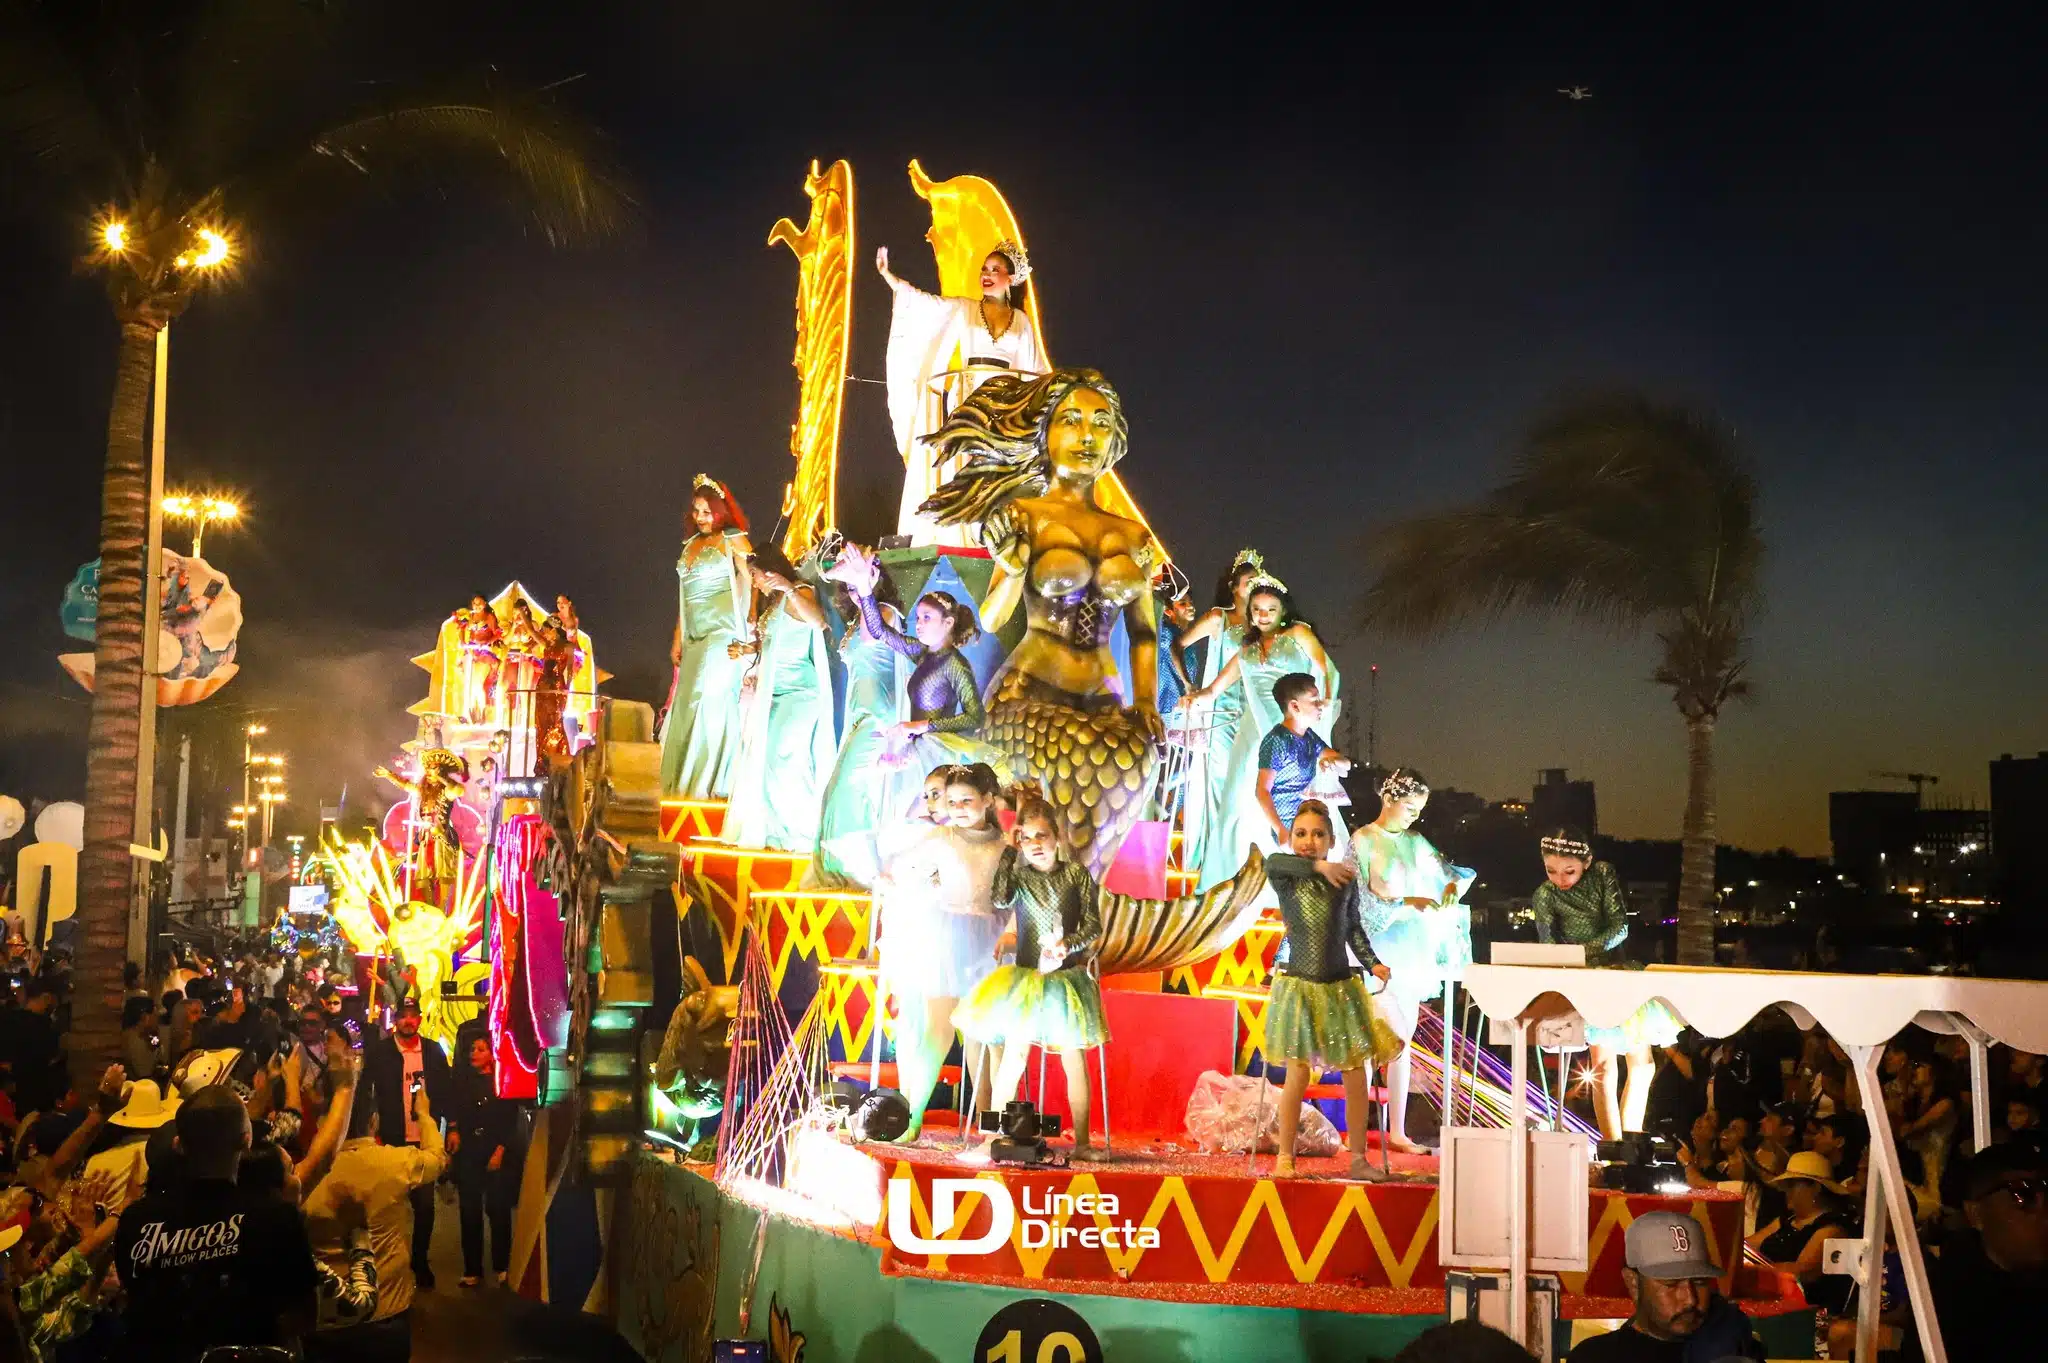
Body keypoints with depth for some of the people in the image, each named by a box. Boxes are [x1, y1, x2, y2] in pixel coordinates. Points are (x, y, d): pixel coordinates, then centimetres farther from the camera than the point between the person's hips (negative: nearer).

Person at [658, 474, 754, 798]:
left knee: (710, 702, -11)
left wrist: (746, 629, -21)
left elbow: (751, 583, -10)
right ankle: (681, 785, 8)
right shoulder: (690, 545, 19)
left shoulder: (733, 541, -1)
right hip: (695, 637, 7)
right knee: (686, 707, 4)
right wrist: (678, 638, 16)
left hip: (723, 634, -7)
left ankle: (707, 785, -7)